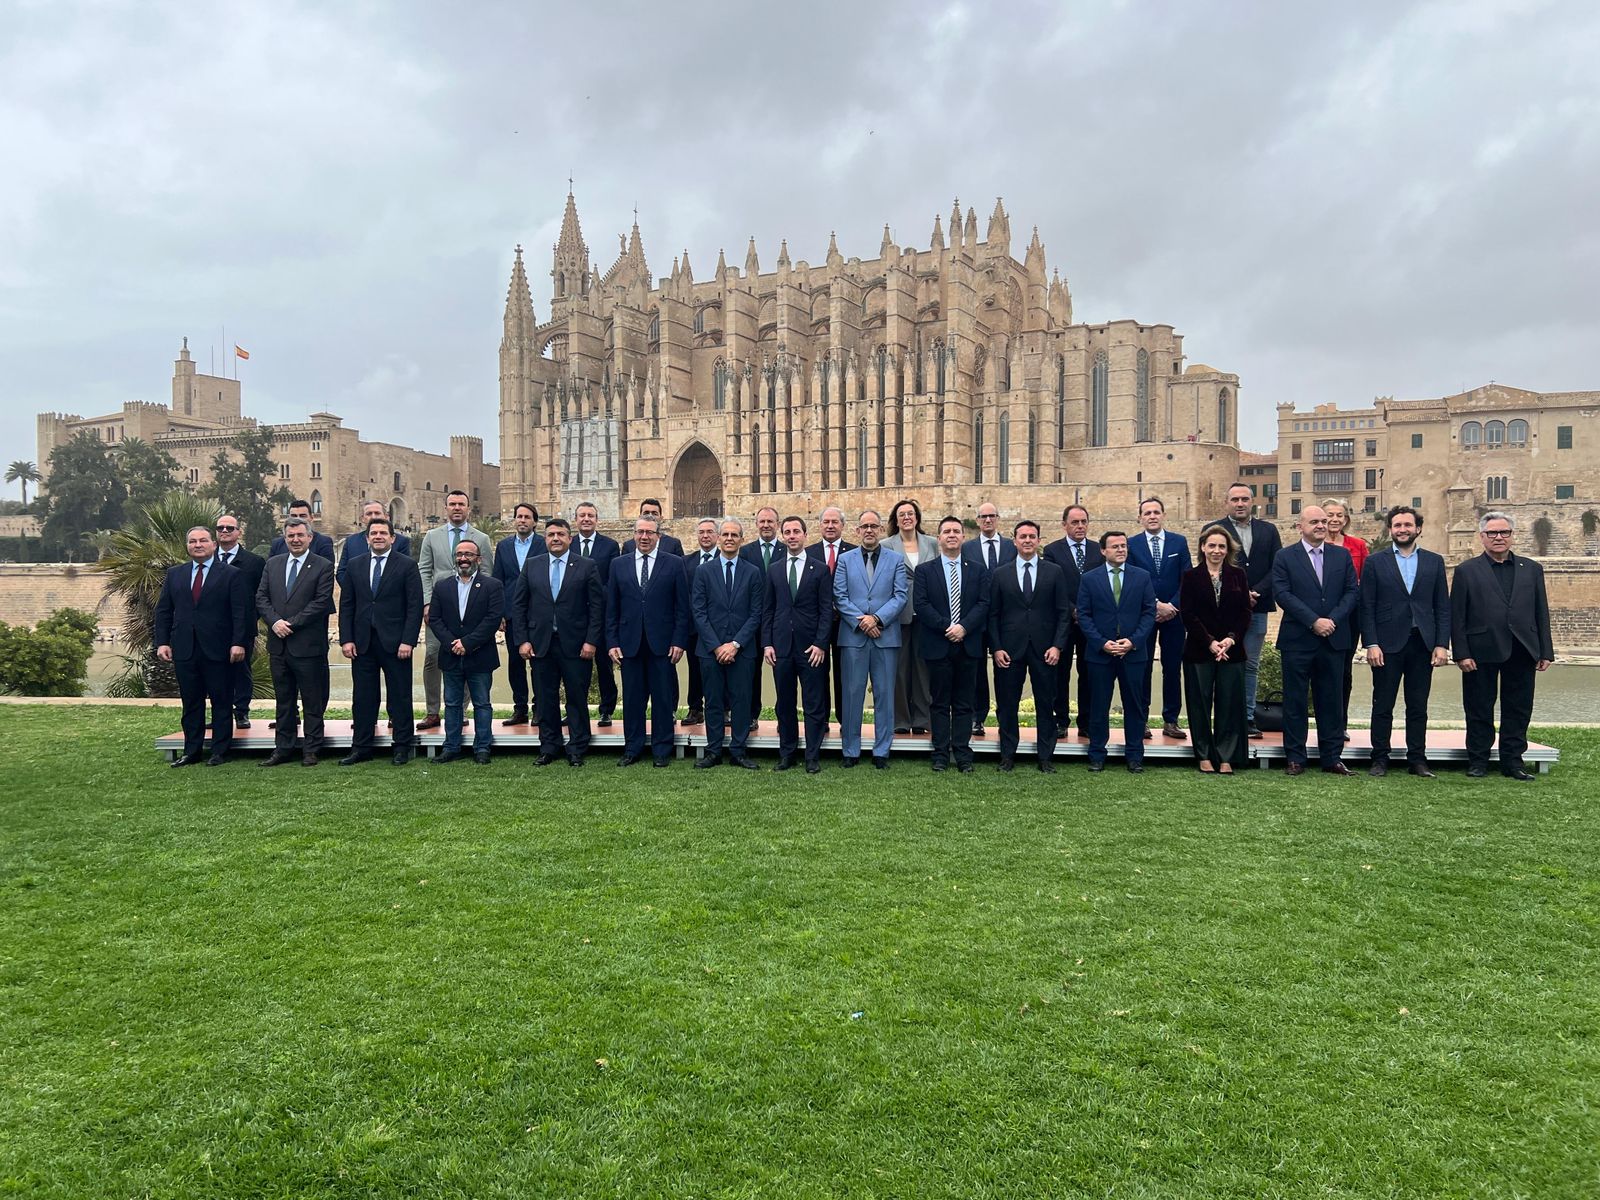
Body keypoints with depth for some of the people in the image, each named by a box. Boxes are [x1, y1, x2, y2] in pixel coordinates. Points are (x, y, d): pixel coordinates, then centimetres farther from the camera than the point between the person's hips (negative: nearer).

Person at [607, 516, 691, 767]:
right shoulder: (619, 565, 8)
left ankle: (661, 751, 13)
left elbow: (682, 607, 1)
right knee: (632, 698, 7)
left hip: (662, 643, -2)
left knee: (663, 699, 3)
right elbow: (611, 609, 8)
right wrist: (612, 642, 1)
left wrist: (679, 642, -6)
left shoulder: (674, 564, 2)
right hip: (629, 643, 2)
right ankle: (632, 749, 18)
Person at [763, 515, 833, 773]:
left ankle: (813, 757, 8)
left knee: (814, 705, 1)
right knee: (784, 704, 8)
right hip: (781, 646, 3)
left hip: (811, 647, -3)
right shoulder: (774, 570, 11)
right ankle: (787, 754, 17)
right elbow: (768, 610, 10)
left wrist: (820, 643, -10)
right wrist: (767, 643, 1)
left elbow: (826, 610, -2)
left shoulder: (820, 569, 2)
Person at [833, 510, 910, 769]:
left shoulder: (896, 560, 7)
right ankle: (851, 751, 10)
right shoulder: (845, 559, 8)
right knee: (852, 694, 3)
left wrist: (877, 618, -13)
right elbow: (839, 597, 1)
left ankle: (881, 751, 11)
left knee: (884, 694, 3)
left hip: (885, 636, 0)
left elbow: (901, 596, -1)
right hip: (853, 635, 0)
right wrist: (860, 622, -10)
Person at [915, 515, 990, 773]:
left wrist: (964, 627, -14)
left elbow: (983, 604, 0)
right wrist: (946, 627, -14)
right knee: (939, 703, 4)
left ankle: (963, 755, 9)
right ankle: (941, 754, 9)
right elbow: (921, 604, -5)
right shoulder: (924, 570, 5)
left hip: (968, 645, 1)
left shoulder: (978, 571, 10)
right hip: (938, 645, -1)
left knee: (964, 703, 5)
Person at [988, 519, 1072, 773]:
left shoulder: (1054, 572, 5)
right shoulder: (1001, 575, 7)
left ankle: (1046, 757, 14)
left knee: (1045, 704, 5)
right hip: (1009, 650, 0)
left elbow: (1063, 612, 3)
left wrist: (1057, 646, -6)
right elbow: (993, 614, 5)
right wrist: (996, 648, -4)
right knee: (1007, 704, 5)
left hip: (1044, 649, 0)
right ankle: (1008, 754, 16)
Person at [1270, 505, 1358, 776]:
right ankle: (1295, 758, 9)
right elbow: (1282, 593, -9)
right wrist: (1313, 621, -16)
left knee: (1331, 700, 7)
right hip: (1297, 641, -2)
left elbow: (1351, 592, 4)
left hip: (1333, 639, 3)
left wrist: (1333, 620, -11)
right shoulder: (1285, 557, 1)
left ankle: (1331, 757, 15)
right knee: (1295, 700, 2)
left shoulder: (1342, 555, 10)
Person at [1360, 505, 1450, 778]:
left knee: (1418, 707, 6)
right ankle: (1380, 759, 9)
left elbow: (1443, 607, 7)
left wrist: (1442, 644, -2)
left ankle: (1417, 760, 14)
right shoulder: (1375, 562, 4)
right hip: (1388, 643, -2)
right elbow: (1367, 607, 0)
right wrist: (1371, 644, -9)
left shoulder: (1434, 562, 10)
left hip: (1422, 643, 2)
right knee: (1382, 706, 2)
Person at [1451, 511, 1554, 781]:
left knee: (1519, 710, 7)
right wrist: (1462, 654, -10)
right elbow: (1457, 617, -2)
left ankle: (1512, 761, 17)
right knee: (1479, 710, 5)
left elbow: (1542, 614, 10)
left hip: (1522, 652, 3)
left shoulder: (1531, 569, 11)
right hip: (1481, 652, -3)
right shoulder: (1466, 571, 2)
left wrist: (1546, 652, 4)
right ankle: (1478, 761, 15)